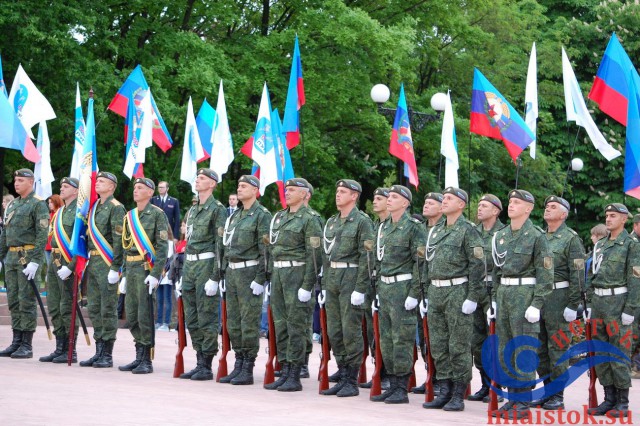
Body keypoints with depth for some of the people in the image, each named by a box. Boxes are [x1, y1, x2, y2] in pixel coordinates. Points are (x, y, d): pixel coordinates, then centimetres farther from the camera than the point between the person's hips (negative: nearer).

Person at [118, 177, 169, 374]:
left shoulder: (157, 214, -6)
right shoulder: (129, 216, 16)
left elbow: (162, 247, -11)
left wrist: (155, 274, -18)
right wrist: (124, 274, 16)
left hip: (147, 268, -7)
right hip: (131, 269, 7)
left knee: (145, 316, -6)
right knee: (132, 317, 9)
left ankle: (146, 360, 0)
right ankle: (139, 357, 18)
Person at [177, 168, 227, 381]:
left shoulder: (217, 209, -8)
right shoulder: (192, 210, 18)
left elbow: (220, 244, -12)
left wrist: (215, 277, -18)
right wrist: (182, 275, 19)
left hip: (207, 264, -9)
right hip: (190, 266, 9)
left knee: (207, 318, -6)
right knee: (192, 320, 9)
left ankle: (207, 367, -2)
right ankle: (199, 363, 15)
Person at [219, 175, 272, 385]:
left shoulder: (262, 215, -8)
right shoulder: (235, 215, 17)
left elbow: (266, 250, -13)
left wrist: (260, 279, -18)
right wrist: (225, 271, 17)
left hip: (250, 271, -8)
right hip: (232, 272, 8)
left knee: (249, 322, -6)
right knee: (233, 322, 9)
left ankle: (248, 370, -3)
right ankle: (238, 366, 15)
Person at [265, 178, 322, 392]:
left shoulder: (310, 219, -8)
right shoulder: (279, 217, 15)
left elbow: (315, 255, -13)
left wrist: (307, 286, -17)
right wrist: (272, 278, 15)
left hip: (297, 272, -8)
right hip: (278, 272, 8)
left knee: (296, 326, -5)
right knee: (280, 324, 9)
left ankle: (295, 377, -3)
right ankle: (285, 372, 14)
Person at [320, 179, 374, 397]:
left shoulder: (362, 221, -8)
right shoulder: (331, 222, 16)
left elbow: (366, 257, -13)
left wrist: (360, 289, -17)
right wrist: (325, 286, 15)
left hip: (352, 278, -8)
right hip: (333, 279, 8)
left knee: (351, 331, -5)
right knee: (334, 332, 8)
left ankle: (352, 382, 0)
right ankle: (343, 377, 15)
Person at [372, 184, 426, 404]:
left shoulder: (413, 227, -9)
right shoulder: (383, 227, 15)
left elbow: (420, 262, -13)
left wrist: (414, 294, -16)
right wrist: (379, 286, 15)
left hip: (403, 287, -8)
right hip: (385, 287, 8)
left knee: (402, 339, -5)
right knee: (386, 338, 9)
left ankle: (402, 389, -1)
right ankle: (393, 385, 16)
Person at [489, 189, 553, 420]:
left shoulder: (536, 236, -7)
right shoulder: (501, 236, 13)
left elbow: (545, 273, -10)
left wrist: (537, 304, -16)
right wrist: (494, 299, 14)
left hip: (525, 294, -7)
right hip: (503, 292, 7)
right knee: (505, 349, 8)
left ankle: (522, 403, -3)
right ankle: (512, 398, 15)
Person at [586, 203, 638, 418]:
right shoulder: (600, 245, 15)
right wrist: (589, 304, 12)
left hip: (618, 302, -7)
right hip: (599, 302, 7)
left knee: (619, 352, -5)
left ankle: (623, 403, 1)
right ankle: (609, 399, 13)